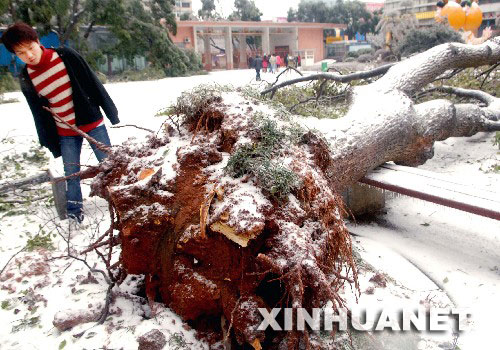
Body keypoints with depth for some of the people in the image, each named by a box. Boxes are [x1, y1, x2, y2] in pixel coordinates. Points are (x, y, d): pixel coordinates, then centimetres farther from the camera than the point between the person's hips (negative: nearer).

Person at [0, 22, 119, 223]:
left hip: (92, 123, -2)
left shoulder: (66, 56, -11)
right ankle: (74, 213, 26)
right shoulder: (26, 79, -4)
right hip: (65, 134, 2)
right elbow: (39, 114, 4)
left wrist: (111, 112, -3)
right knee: (71, 174, 8)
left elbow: (93, 83, -5)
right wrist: (51, 144, 7)